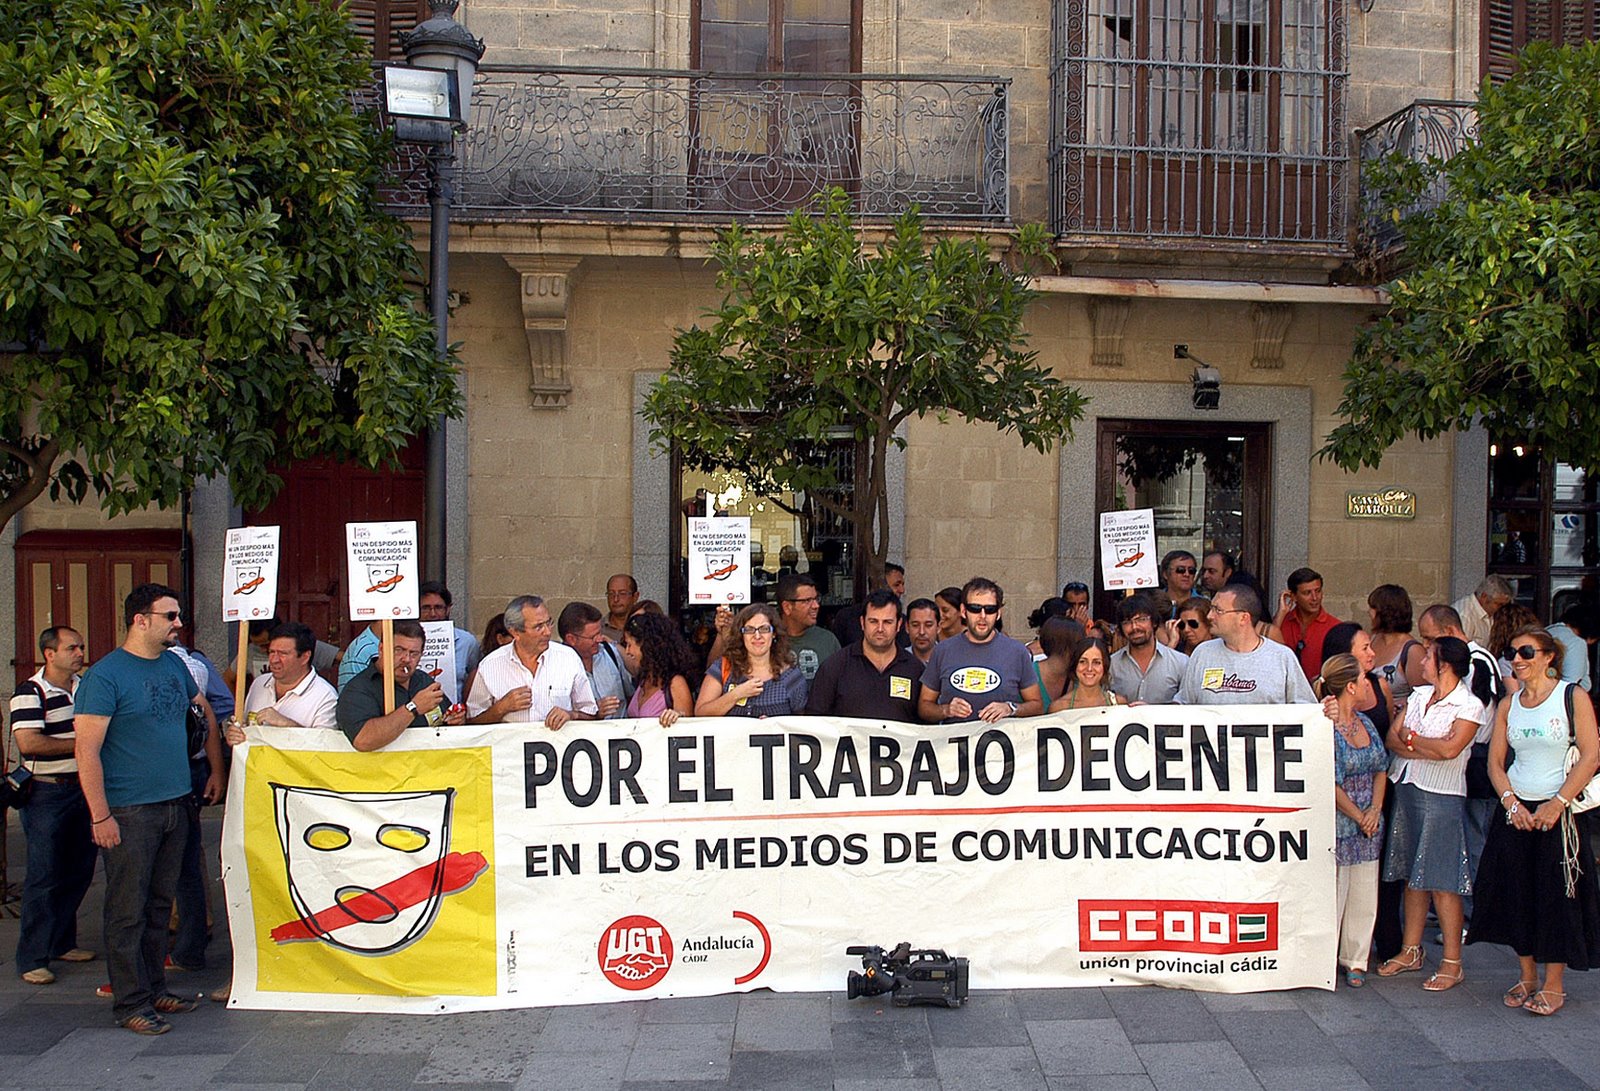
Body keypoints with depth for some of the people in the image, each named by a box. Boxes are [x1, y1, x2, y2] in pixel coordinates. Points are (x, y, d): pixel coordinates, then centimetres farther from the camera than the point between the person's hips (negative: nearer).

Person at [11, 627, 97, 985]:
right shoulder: (30, 693, -11)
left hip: (82, 790, 7)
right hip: (46, 794, -7)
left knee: (79, 872, 11)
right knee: (44, 877, -3)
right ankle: (32, 959, 6)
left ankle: (62, 943, 25)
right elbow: (28, 743, -23)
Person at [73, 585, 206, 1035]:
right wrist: (100, 815, -18)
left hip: (175, 805, 7)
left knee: (160, 905, 14)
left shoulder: (175, 666, 10)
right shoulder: (105, 675, -11)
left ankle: (155, 989, 24)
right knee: (128, 910, 0)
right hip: (129, 812, -7)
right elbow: (87, 751, -15)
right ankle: (130, 1003, 9)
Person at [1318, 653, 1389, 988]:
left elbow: (1381, 768, 12)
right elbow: (1330, 785, -15)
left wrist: (1375, 810, -1)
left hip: (1368, 825, 7)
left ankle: (1355, 960, 22)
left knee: (1364, 895, 10)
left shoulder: (1366, 722, 10)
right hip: (1337, 824, -7)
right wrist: (1359, 817, -8)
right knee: (1333, 894, -1)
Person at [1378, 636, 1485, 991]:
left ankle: (1452, 962, 5)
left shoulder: (1469, 706, -8)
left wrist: (1411, 738, -6)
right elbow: (1392, 739, 3)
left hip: (1441, 798, -6)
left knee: (1441, 882, -3)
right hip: (1405, 790, 6)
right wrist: (1430, 750, -13)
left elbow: (1450, 749, -21)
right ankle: (1411, 951, 21)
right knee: (1413, 876, 12)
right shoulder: (1418, 695, 11)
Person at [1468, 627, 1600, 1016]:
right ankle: (1526, 977, 20)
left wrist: (1557, 803, -16)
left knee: (1557, 897, 0)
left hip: (1557, 813, -4)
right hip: (1516, 811, 4)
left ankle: (1553, 985, 11)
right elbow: (1495, 761, 8)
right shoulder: (1508, 705, 8)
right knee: (1516, 893, 6)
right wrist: (1511, 802, -8)